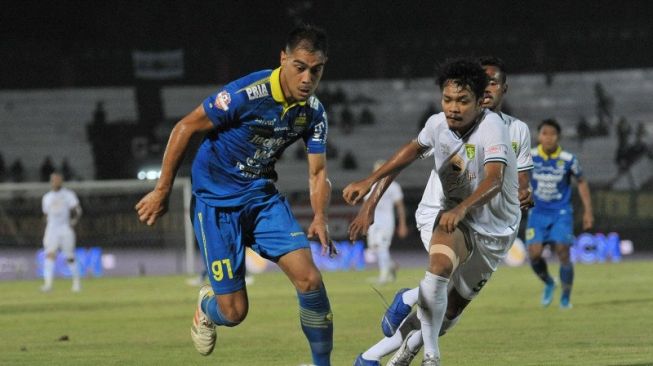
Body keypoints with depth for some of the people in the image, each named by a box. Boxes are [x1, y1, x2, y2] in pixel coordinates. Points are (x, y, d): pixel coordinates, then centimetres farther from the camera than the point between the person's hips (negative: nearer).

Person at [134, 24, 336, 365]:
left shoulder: (314, 113, -7)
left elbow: (317, 172, 1)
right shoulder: (246, 94, -25)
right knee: (234, 311, -6)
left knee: (309, 278, -15)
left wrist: (320, 217, -20)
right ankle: (207, 306, 32)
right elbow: (184, 128, -15)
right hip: (216, 200, -5)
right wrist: (162, 190, -10)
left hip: (262, 195, 5)